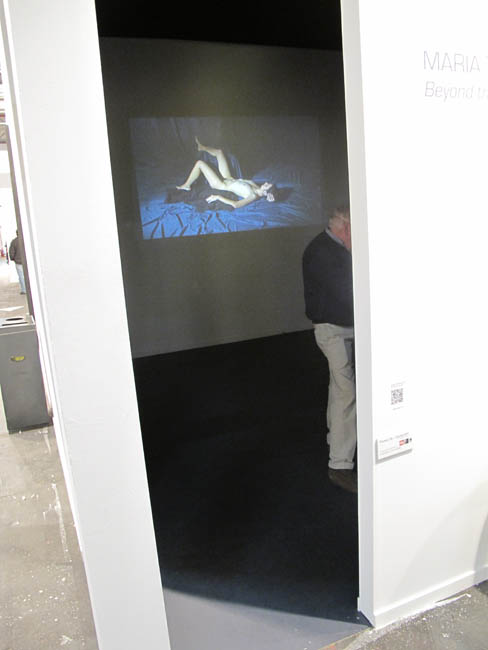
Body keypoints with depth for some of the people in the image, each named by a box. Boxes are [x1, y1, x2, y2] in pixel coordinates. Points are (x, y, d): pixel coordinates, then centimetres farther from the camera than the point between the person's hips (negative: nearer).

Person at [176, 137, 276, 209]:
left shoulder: (254, 196, -33)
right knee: (219, 152, 18)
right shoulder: (257, 189, -9)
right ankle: (202, 147, 50)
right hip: (229, 179, 8)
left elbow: (235, 205, -45)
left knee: (199, 163, -10)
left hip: (222, 185, -8)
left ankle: (186, 186, 14)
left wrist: (218, 197, -40)